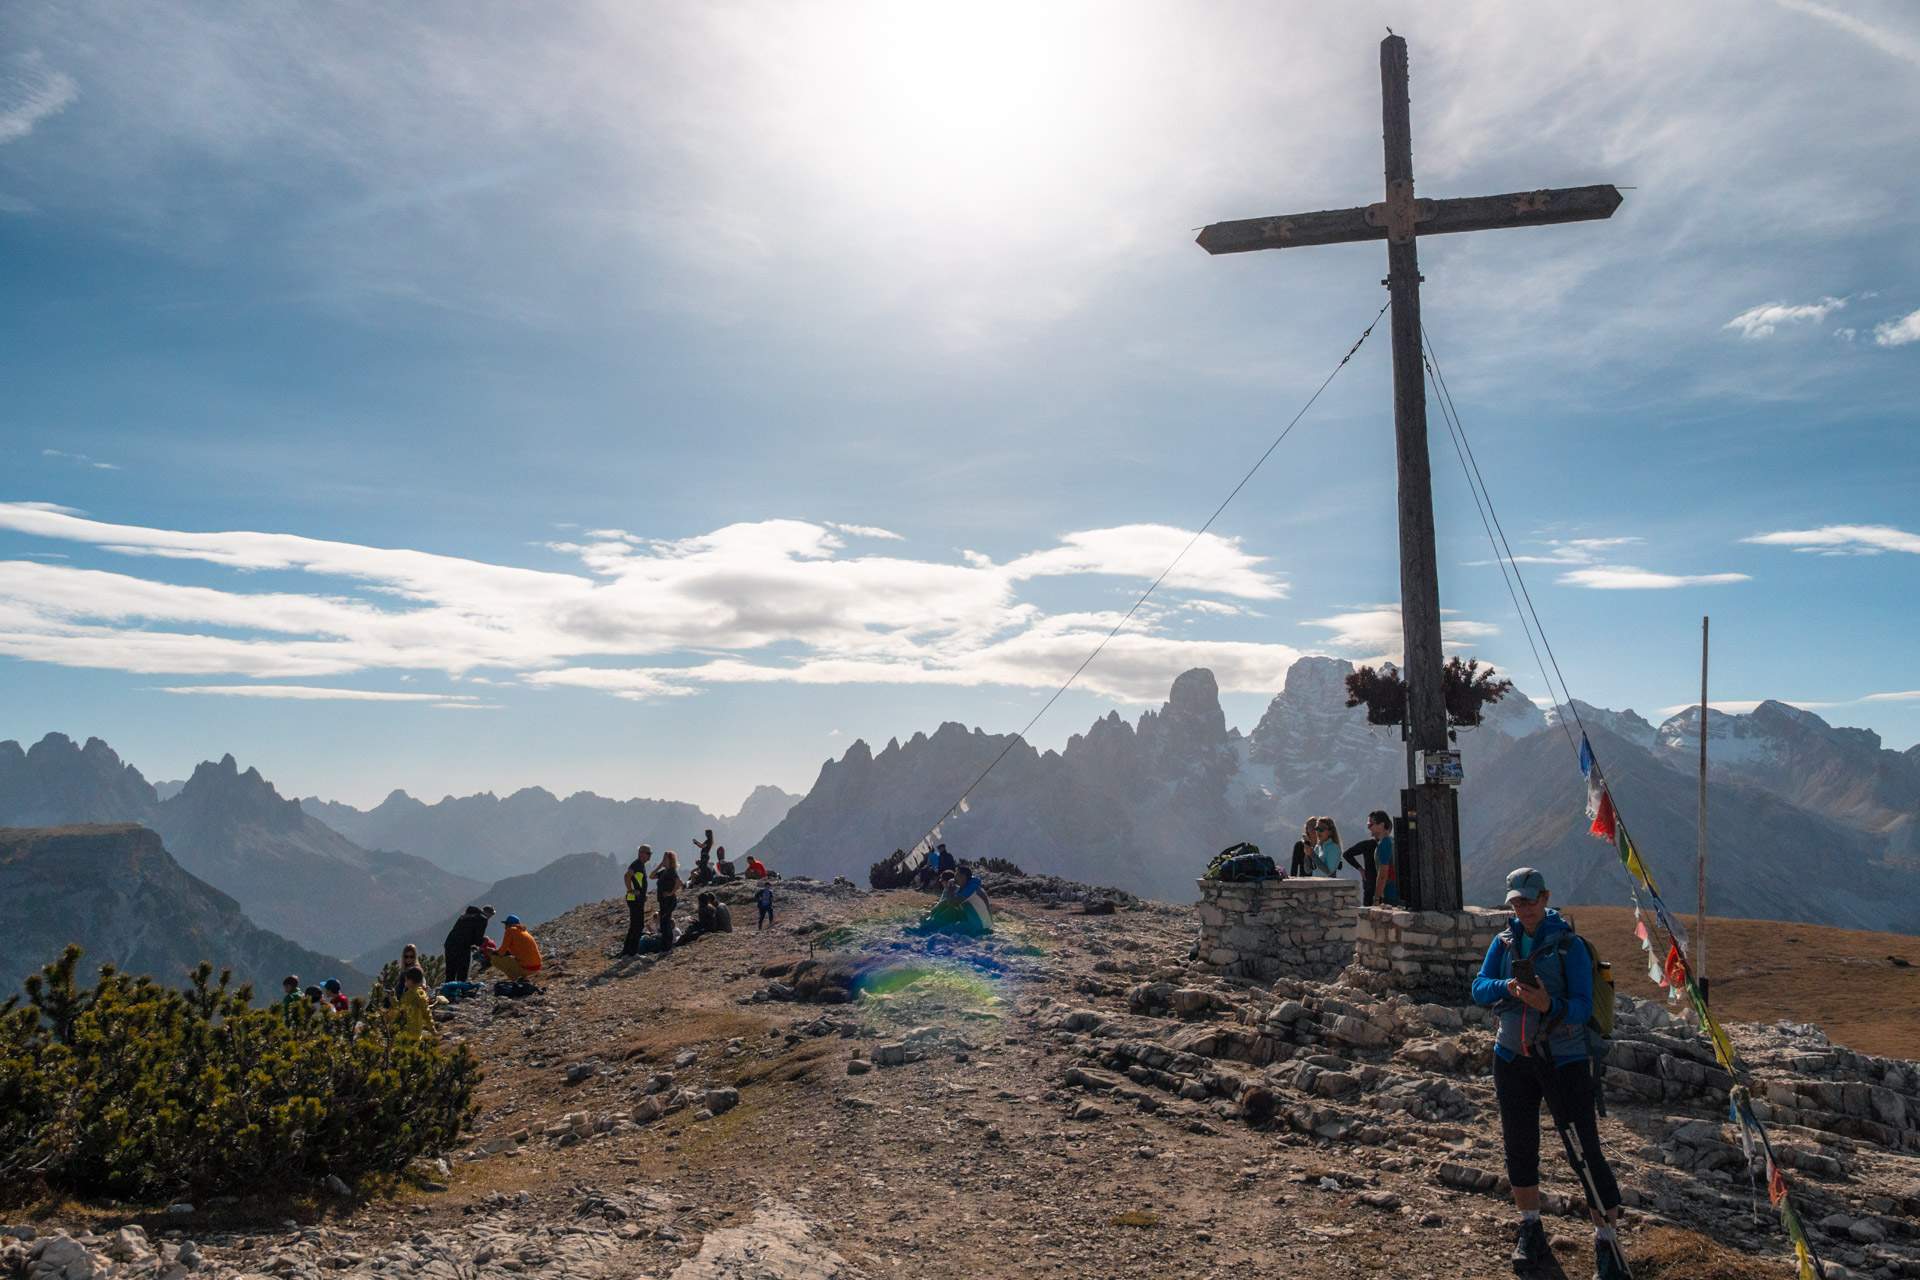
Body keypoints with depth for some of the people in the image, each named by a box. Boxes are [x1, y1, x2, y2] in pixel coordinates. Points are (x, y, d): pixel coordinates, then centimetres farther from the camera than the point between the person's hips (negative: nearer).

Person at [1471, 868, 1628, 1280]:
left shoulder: (1569, 945, -10)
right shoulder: (1503, 942, 4)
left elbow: (1583, 1007, -16)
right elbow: (1479, 988, -5)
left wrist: (1549, 1005, -35)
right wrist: (1507, 987, -25)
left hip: (1563, 1059, -4)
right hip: (1512, 1057, 5)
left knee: (1586, 1151, -8)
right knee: (1519, 1145, 12)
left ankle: (1606, 1241, 2)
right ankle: (1530, 1229, 28)